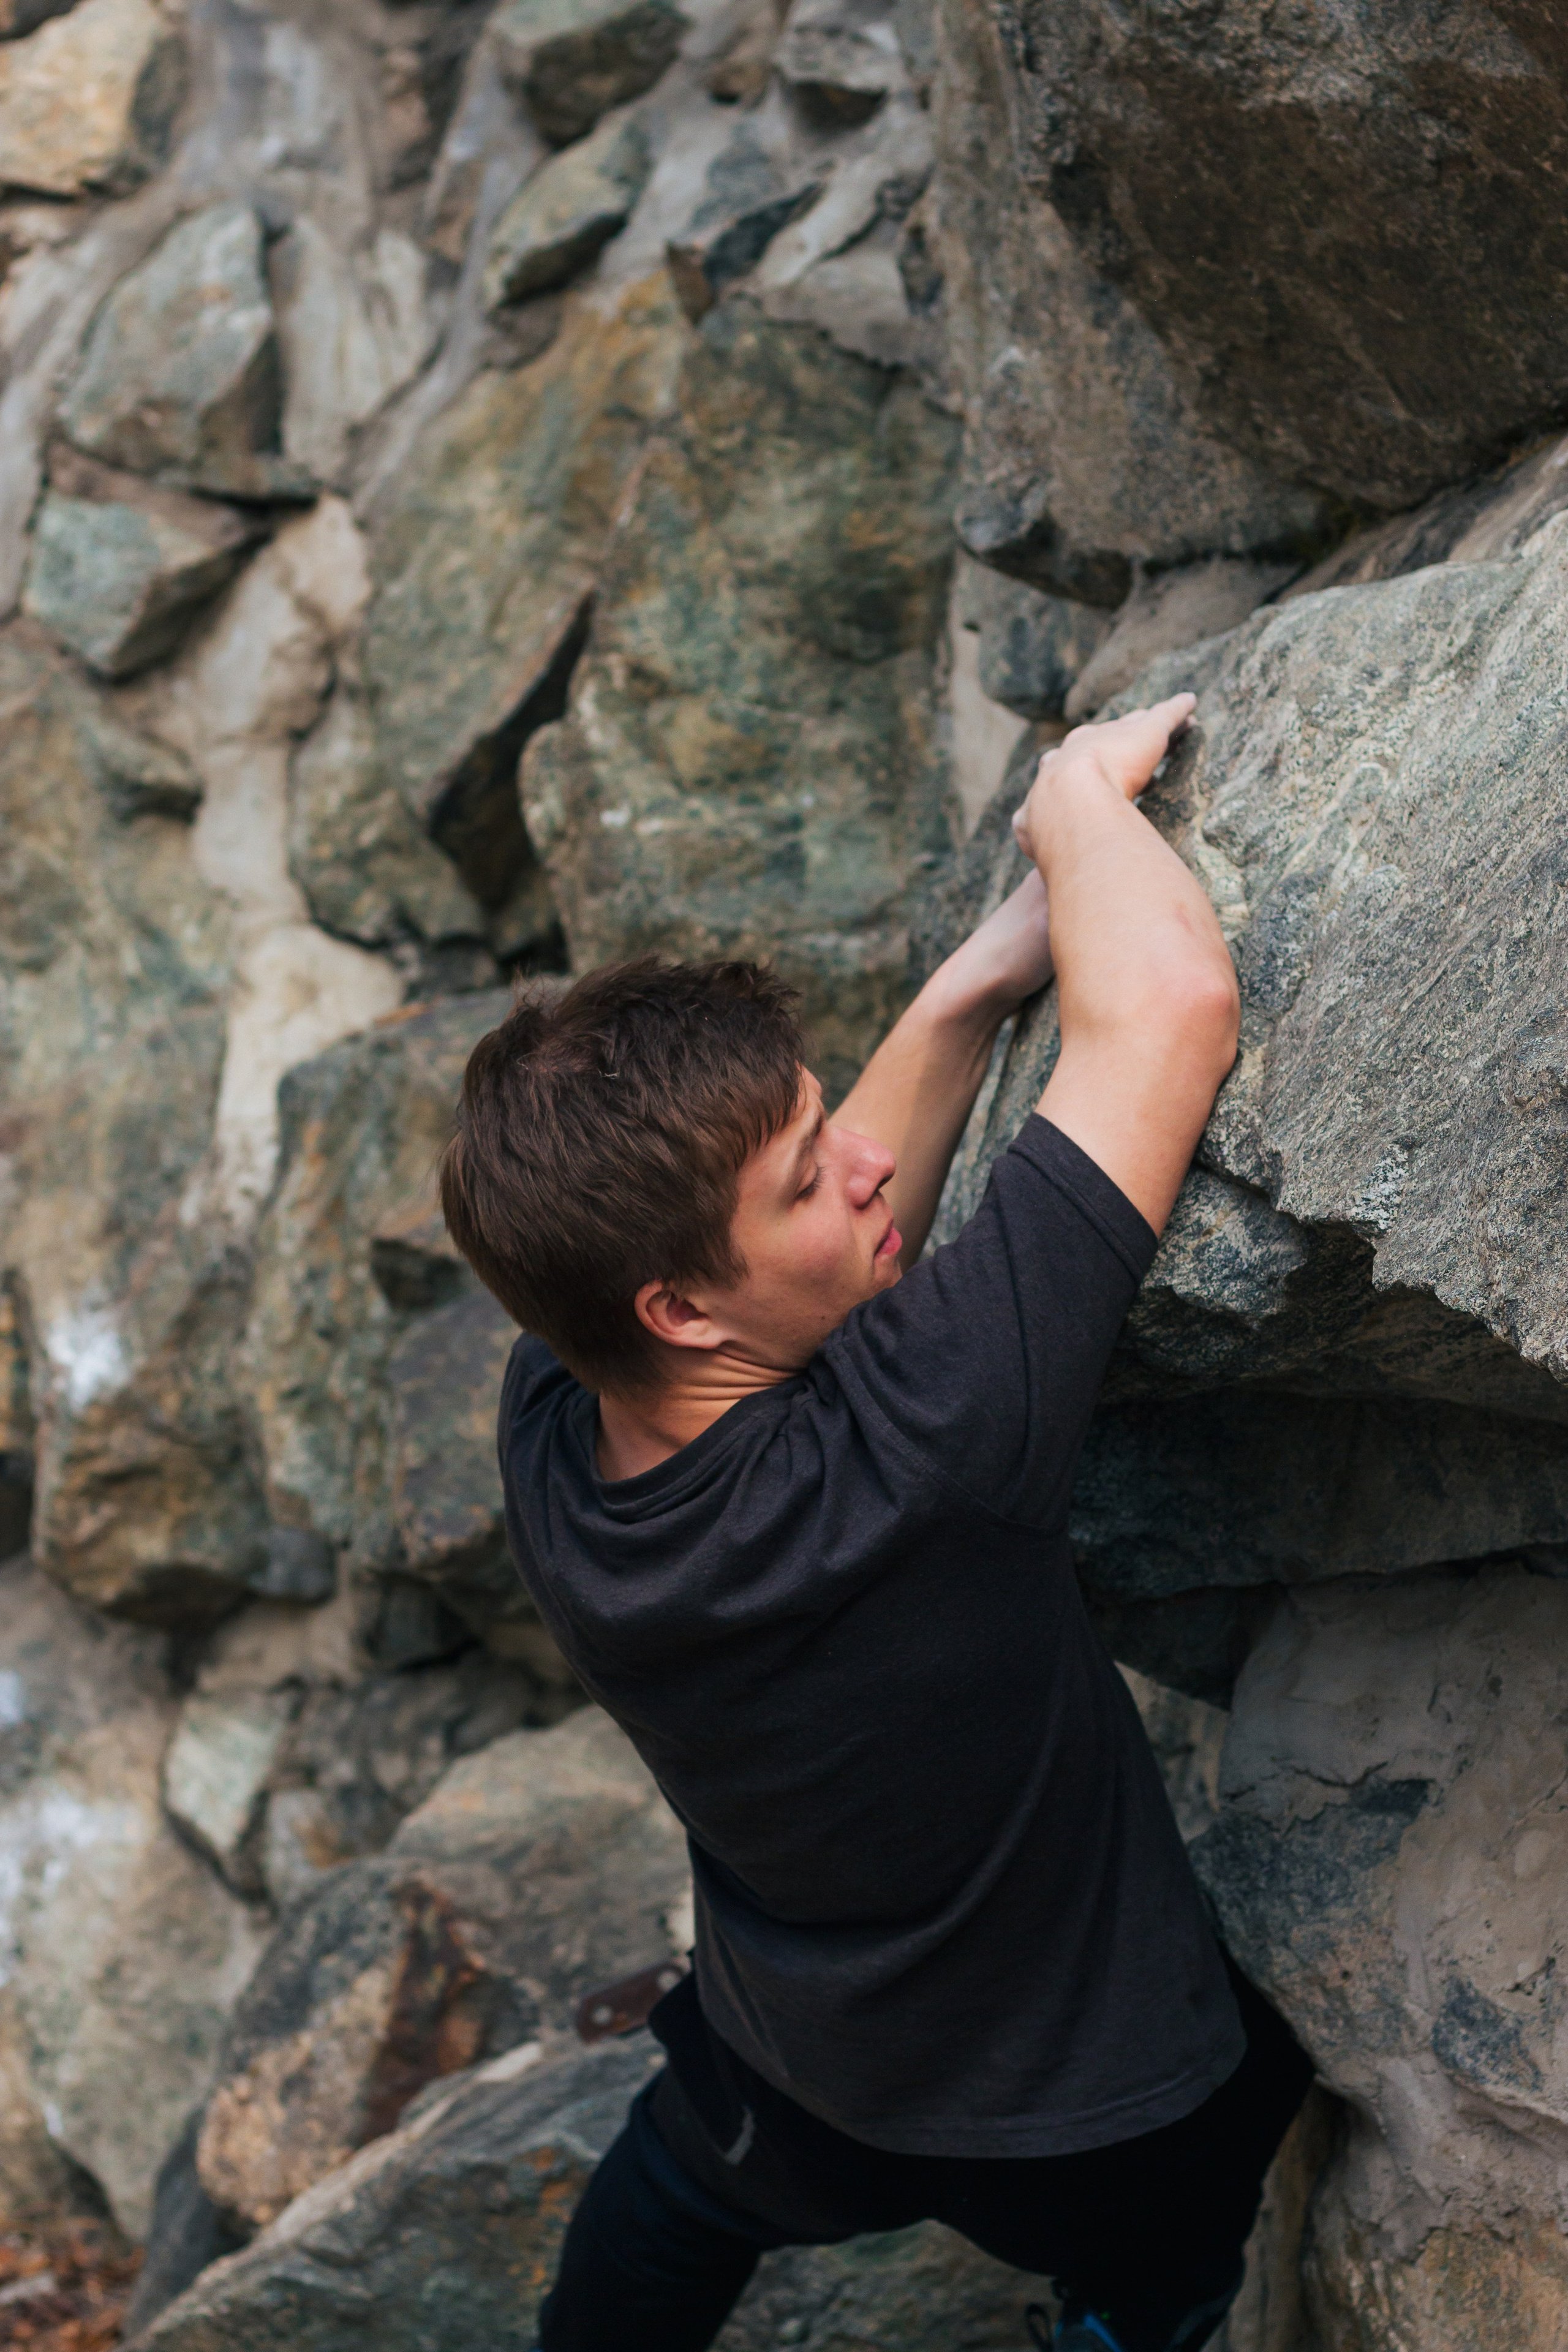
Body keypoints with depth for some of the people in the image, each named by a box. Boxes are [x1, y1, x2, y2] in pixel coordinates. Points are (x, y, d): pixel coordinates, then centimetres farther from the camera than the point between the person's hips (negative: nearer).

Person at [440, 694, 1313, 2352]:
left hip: (781, 2055, 5)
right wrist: (1079, 784, -26)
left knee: (683, 2180, 39)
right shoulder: (900, 1457, -44)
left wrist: (978, 983, -13)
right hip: (1087, 2127, -5)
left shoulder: (551, 1422, -25)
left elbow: (841, 1245, -6)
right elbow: (1173, 1002, -44)